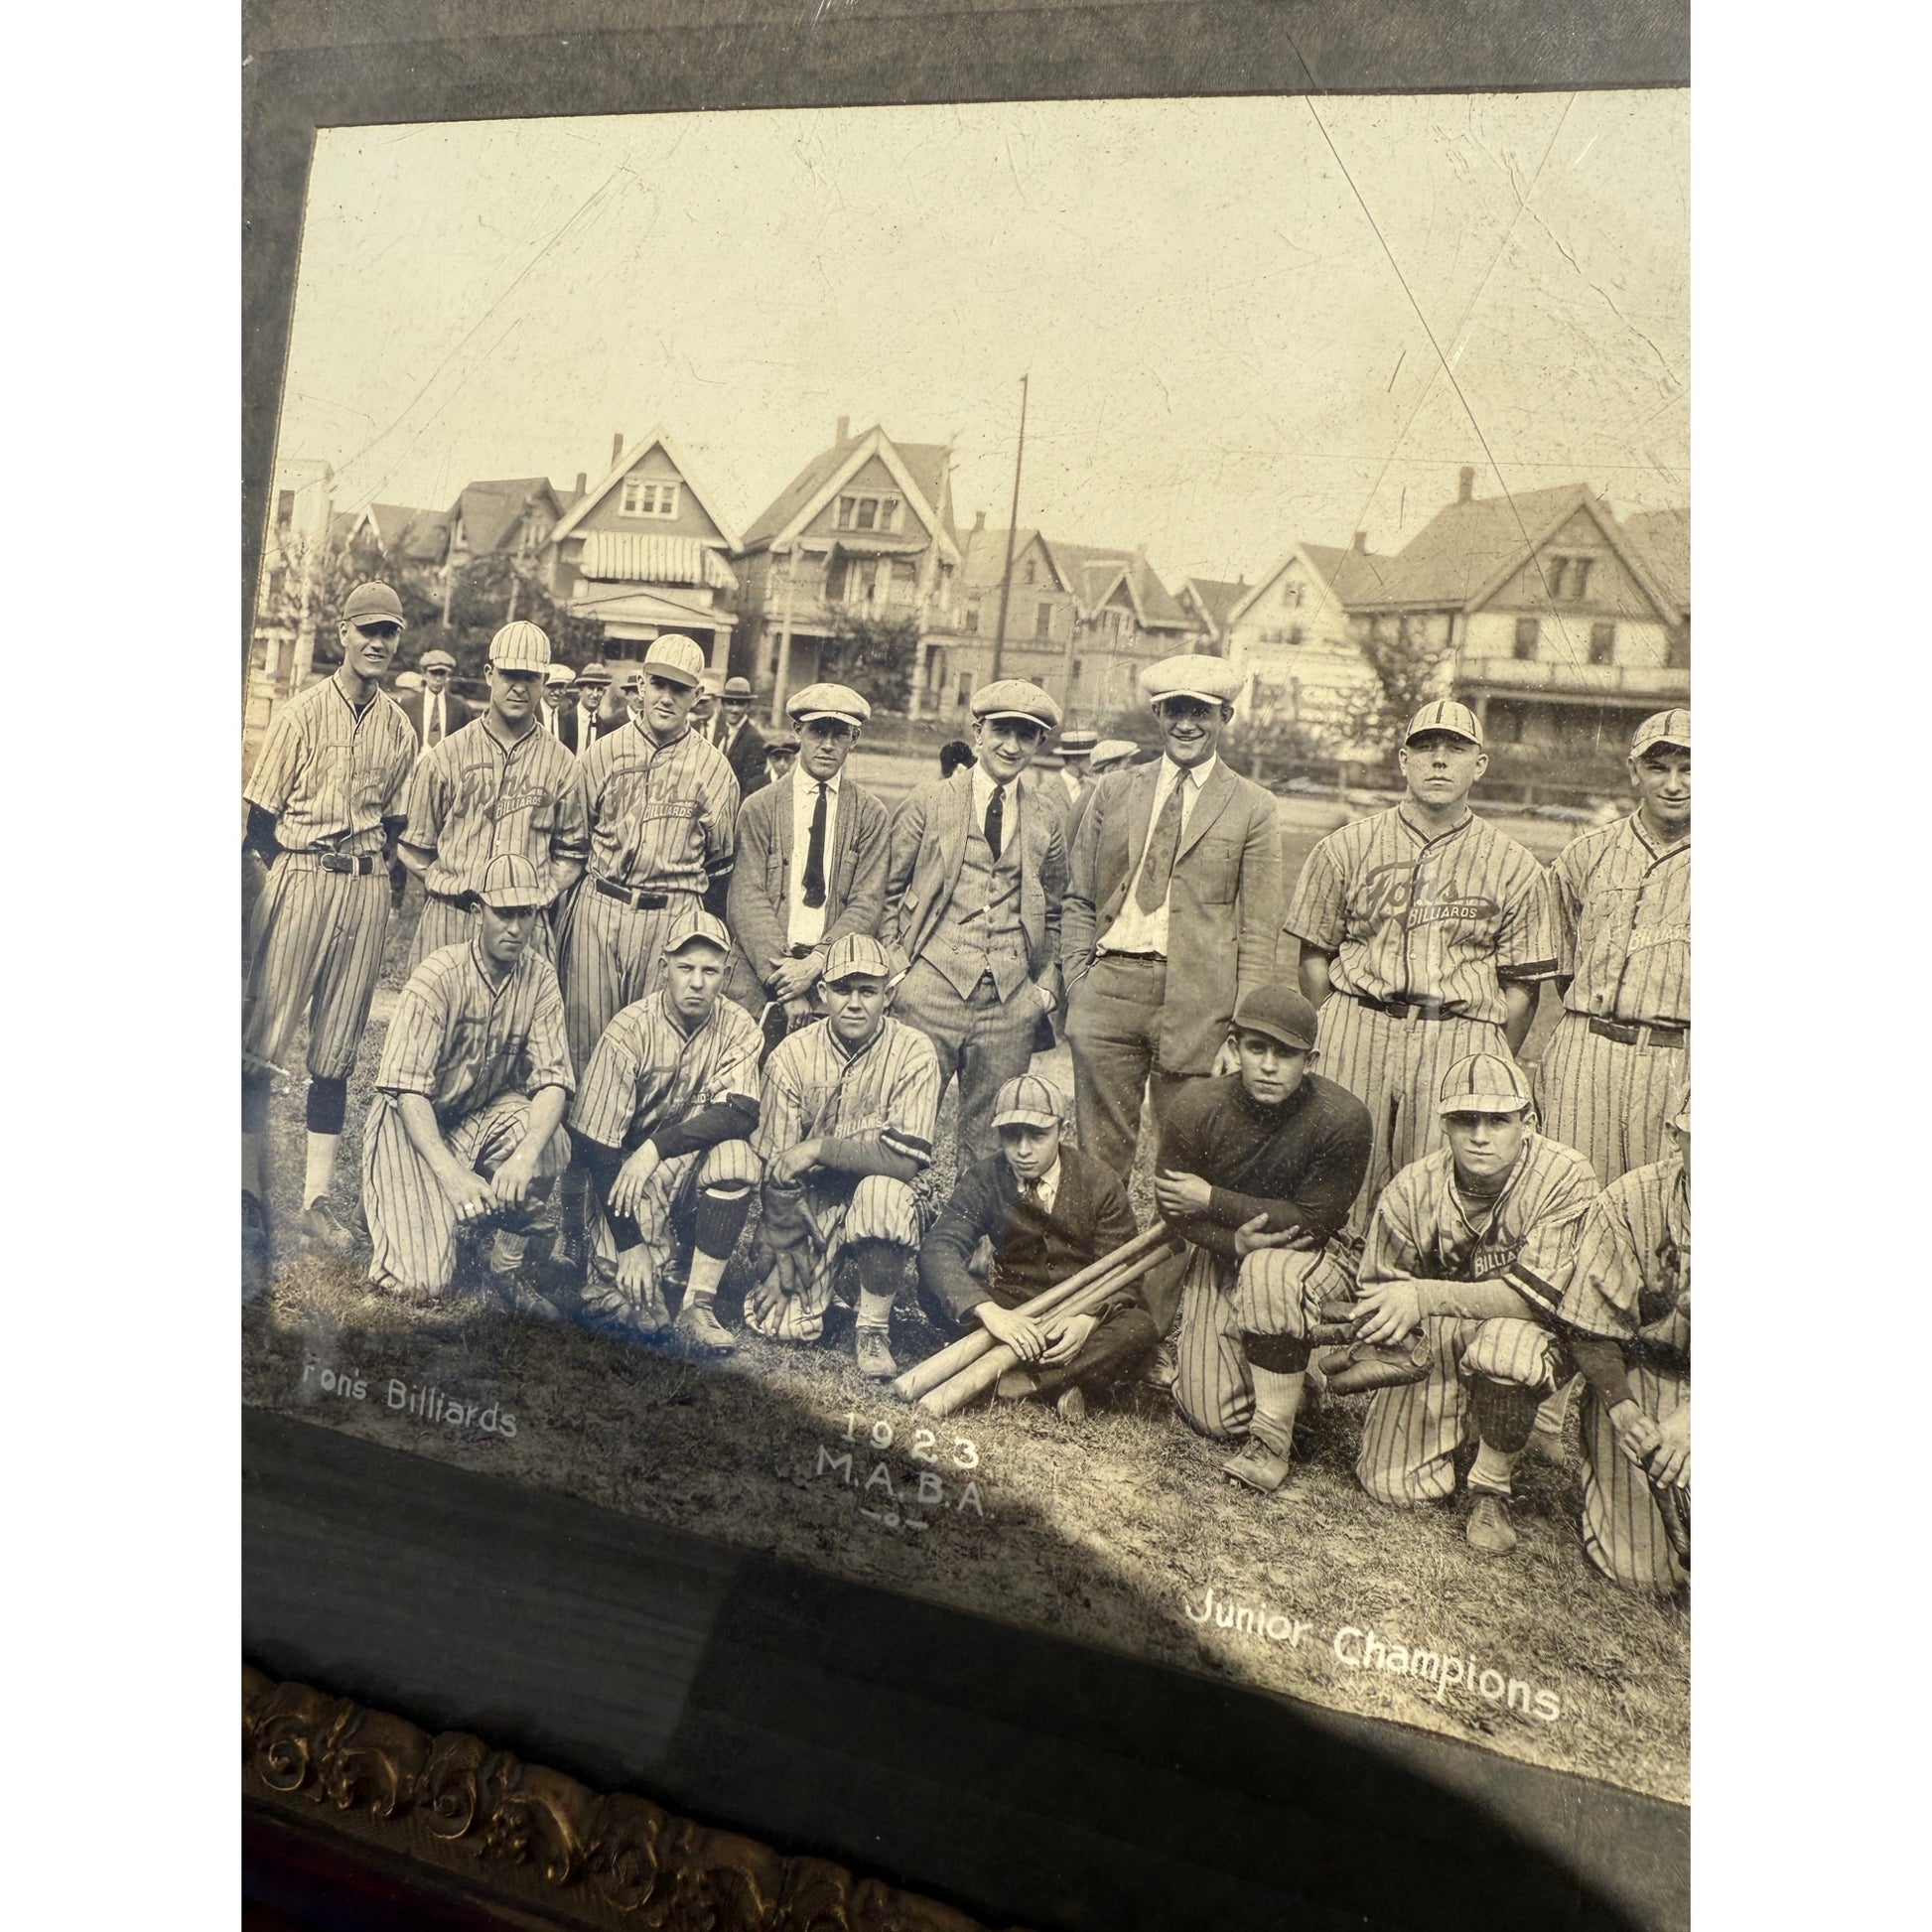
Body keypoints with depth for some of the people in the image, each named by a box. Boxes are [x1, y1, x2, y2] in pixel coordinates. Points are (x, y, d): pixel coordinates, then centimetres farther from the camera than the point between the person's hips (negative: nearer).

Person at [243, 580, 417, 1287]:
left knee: (337, 1048, 8)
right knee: (261, 1041, -5)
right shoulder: (302, 713, -1)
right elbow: (262, 816, -1)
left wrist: (382, 872, 7)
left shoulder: (398, 727, 10)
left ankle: (317, 1197, 14)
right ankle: (251, 1200, 2)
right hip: (299, 879, -3)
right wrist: (284, 878, -6)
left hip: (368, 890, 4)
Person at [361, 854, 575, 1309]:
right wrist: (452, 1173, -37)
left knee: (551, 1144, -31)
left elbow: (552, 1079, -16)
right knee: (423, 1284, -16)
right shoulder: (439, 978, -23)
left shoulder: (539, 977, -11)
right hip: (416, 1122, -4)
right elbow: (407, 1089, -25)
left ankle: (508, 1269, -6)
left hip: (488, 1112, 4)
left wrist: (525, 1155, -35)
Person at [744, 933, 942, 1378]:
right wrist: (780, 1260, -9)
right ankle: (818, 1284, 24)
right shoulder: (791, 1057, -10)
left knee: (883, 1192, -36)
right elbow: (778, 1172, -8)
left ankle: (873, 1330, -14)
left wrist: (821, 1148, -25)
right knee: (784, 1325, -13)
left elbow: (906, 1159, -21)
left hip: (875, 1203, -1)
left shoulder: (913, 1052, -14)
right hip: (808, 1203, 2)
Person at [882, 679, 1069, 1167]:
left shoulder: (1045, 824, 12)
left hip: (1011, 1001, 3)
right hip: (932, 986, -3)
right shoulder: (927, 802, 4)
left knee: (992, 1138, 9)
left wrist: (1047, 982, 9)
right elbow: (891, 890, 7)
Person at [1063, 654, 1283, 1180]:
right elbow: (1079, 901, 13)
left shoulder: (1252, 808, 4)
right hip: (1109, 991, 2)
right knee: (1099, 1152, 6)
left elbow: (1258, 931, 2)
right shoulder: (1113, 792, 12)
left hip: (1197, 1003, -2)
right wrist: (1077, 986, 3)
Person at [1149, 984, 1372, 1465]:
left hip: (1309, 1257, -2)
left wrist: (1212, 1200, -20)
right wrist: (1234, 1243, -27)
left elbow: (1313, 1222, -21)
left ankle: (1273, 1439, -22)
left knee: (1271, 1271, -39)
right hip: (1220, 1252, 2)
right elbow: (1173, 1207, -9)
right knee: (1214, 1418, -3)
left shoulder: (1342, 1118, -25)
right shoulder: (1197, 1105, -18)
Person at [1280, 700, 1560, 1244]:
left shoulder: (1515, 868, 8)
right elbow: (1314, 957, 10)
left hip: (1462, 1041, 0)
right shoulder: (1346, 848, 9)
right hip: (1358, 1028, 1)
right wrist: (1334, 1035, 4)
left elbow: (1521, 986, 7)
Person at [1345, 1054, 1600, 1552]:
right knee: (1392, 1484, -8)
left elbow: (1539, 1293, -29)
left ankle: (1492, 1490, -11)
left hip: (1532, 1336, -3)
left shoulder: (1565, 1176, -21)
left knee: (1507, 1342, -38)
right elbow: (1376, 1299, -1)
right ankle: (1469, 1421, 27)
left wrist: (1426, 1296, -37)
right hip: (1432, 1343, 3)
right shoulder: (1413, 1188, -11)